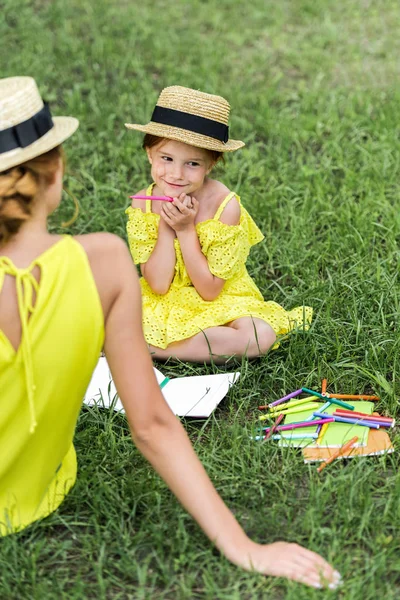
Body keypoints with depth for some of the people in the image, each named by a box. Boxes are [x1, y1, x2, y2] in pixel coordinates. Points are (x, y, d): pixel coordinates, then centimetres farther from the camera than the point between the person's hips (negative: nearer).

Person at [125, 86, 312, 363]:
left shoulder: (225, 206, -18)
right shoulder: (143, 204, -10)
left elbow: (210, 290, -17)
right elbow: (158, 285, -12)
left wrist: (186, 230, -24)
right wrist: (166, 227, -22)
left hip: (219, 304, -1)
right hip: (162, 306, 1)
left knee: (260, 336, -32)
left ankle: (150, 347, -19)